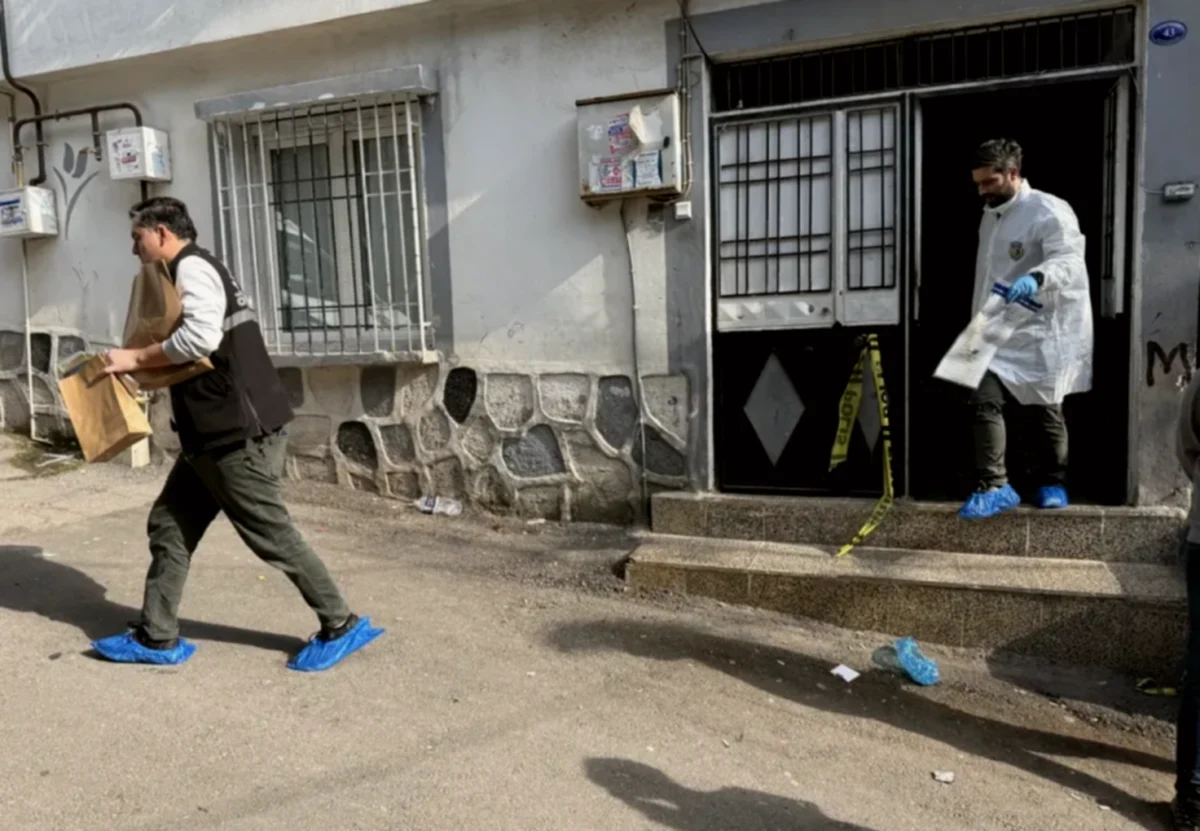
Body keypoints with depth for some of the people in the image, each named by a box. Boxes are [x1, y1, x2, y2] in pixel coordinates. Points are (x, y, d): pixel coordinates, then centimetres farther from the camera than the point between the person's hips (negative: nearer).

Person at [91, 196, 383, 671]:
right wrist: (145, 366, 16)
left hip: (238, 432, -11)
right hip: (217, 432, 11)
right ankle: (156, 639, 23)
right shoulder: (192, 271, 22)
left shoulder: (191, 267, -10)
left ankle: (342, 627, 10)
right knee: (169, 525, 13)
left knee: (271, 534, -2)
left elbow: (200, 336, -27)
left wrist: (136, 359, -15)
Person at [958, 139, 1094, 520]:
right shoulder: (990, 216, 13)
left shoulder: (1049, 211, -12)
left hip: (1042, 332, -6)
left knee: (1043, 411, 7)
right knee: (984, 401, -10)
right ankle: (994, 488, -3)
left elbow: (1069, 261, -27)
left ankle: (1052, 483, 26)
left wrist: (1036, 279, -49)